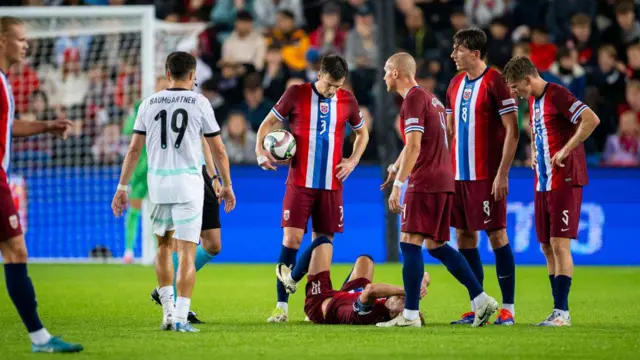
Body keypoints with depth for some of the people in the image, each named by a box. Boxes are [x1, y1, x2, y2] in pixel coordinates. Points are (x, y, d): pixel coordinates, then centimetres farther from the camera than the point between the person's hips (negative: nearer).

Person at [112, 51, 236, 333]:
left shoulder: (149, 103, 7)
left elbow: (134, 149, 8)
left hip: (157, 183, 3)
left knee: (164, 246, 20)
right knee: (187, 251, -4)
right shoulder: (199, 102, 0)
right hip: (188, 183, -3)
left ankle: (168, 311, 20)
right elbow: (218, 150, 3)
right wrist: (226, 186, 14)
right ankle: (180, 317, -12)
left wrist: (122, 187, 14)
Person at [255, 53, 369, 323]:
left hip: (331, 184, 3)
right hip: (300, 182, -3)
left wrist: (353, 161, 7)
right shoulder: (296, 94, -2)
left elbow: (362, 133, 22)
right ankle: (281, 306, -9)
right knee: (291, 239, -11)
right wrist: (260, 151, -11)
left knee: (323, 241, 4)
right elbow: (268, 123, 6)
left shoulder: (348, 101, 5)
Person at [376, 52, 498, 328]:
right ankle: (481, 299, 9)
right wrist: (396, 167, 42)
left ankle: (410, 315, -10)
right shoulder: (430, 99, 20)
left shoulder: (414, 99, -10)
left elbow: (414, 147, -18)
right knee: (436, 246, 13)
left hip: (425, 183, -9)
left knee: (410, 243, -8)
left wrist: (397, 185, -19)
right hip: (444, 182, 9)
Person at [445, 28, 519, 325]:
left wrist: (502, 174, -16)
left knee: (496, 235, -5)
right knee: (464, 236, 7)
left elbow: (512, 131, -12)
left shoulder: (495, 82, -10)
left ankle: (508, 308, 1)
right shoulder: (455, 84, 12)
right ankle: (477, 308, 13)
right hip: (458, 174, 7)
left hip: (486, 175, -7)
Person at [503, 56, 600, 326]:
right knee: (547, 247, 9)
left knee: (559, 245, -11)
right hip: (542, 182, 9)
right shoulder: (533, 101, 14)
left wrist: (565, 151, -22)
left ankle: (562, 312, -9)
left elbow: (591, 120, -26)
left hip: (565, 181, -9)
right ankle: (559, 310, 14)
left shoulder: (557, 95, -14)